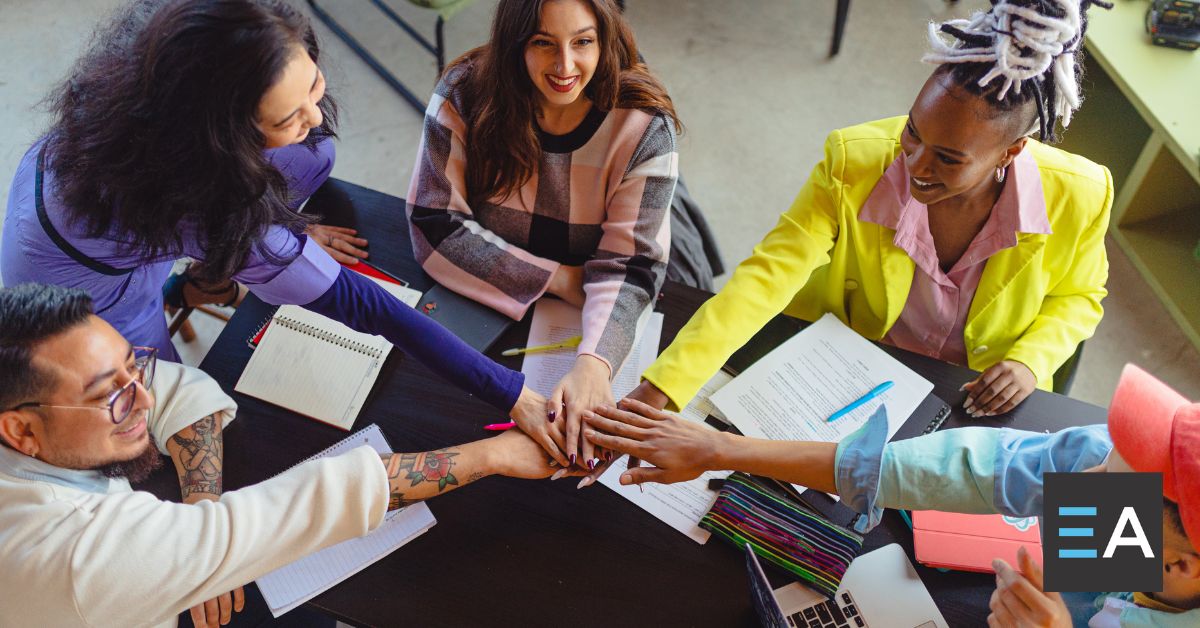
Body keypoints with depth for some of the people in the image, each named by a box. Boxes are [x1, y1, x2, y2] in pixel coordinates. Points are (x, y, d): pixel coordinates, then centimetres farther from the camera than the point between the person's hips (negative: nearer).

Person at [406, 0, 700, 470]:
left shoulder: (644, 126, -17)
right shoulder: (466, 94, -15)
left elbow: (628, 266, -21)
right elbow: (433, 223, -17)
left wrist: (594, 365, -41)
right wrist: (559, 280, -21)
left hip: (590, 323, 0)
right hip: (481, 305, 1)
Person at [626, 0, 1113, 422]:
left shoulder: (1076, 196, -18)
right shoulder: (854, 164, -22)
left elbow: (1078, 296, 3)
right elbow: (766, 276, -27)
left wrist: (1030, 361, -18)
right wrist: (658, 390, -36)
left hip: (980, 402, 0)